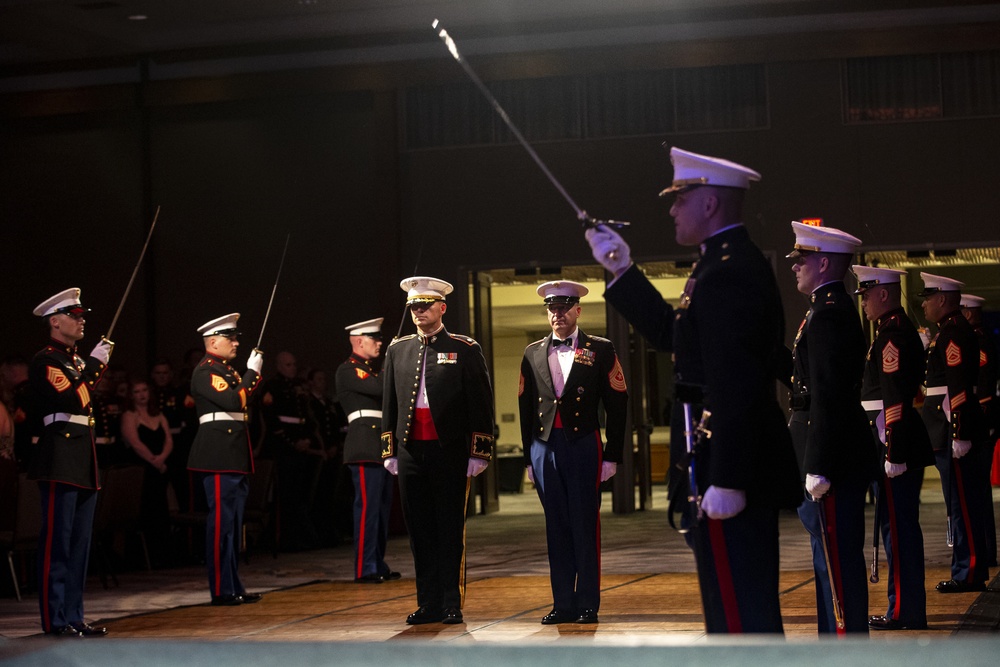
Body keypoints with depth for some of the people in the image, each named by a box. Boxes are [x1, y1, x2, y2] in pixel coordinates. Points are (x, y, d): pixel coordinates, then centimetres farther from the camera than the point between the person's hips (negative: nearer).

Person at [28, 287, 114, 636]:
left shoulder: (76, 361, 20)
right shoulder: (46, 360, -8)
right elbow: (69, 400, -21)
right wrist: (94, 364, -18)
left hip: (83, 463, 9)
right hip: (60, 460, -9)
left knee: (80, 543, 9)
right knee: (57, 542, -7)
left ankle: (74, 617, 14)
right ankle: (56, 619, -5)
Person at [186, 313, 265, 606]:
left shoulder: (228, 370, 19)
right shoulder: (205, 372, -10)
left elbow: (246, 400, 16)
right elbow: (233, 401, -22)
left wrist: (254, 373, 5)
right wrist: (252, 372, -13)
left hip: (235, 455, 10)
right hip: (218, 456, -10)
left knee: (234, 522, 12)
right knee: (221, 521, -8)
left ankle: (233, 587, 17)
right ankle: (222, 590, -5)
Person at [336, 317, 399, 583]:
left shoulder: (372, 370, 23)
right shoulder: (348, 370, -7)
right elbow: (380, 388, -21)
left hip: (383, 446, 9)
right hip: (365, 446, -9)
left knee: (383, 506, 10)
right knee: (367, 505, -10)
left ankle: (378, 565, 16)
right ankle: (365, 569, -9)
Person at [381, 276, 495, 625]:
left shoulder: (465, 350, 1)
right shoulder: (398, 350, 13)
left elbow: (481, 404, -2)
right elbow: (389, 403, 15)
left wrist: (478, 452, -8)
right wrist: (389, 450, 9)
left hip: (450, 452, -4)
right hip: (410, 451, 4)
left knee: (450, 530, 0)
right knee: (420, 530, 6)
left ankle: (452, 605, 5)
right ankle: (428, 605, 12)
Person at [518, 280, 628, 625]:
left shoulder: (600, 350, 4)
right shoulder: (533, 353, 12)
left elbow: (617, 405, 2)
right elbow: (525, 408, 14)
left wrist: (612, 455, -2)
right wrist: (528, 458, 10)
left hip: (583, 445, -3)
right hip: (544, 447, 3)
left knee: (585, 527, -1)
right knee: (556, 527, 5)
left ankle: (588, 605, 5)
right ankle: (563, 603, 10)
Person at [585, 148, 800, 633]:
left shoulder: (728, 273, -18)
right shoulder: (733, 263, 16)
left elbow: (736, 384, -25)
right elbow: (673, 334, 24)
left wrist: (726, 481, -27)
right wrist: (622, 271, 20)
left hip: (726, 472, -11)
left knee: (739, 613, -7)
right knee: (749, 606, 18)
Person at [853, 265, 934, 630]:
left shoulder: (892, 336, -15)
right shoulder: (902, 330, 17)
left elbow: (896, 398, -21)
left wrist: (893, 453, -23)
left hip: (896, 445, -10)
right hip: (908, 445, 10)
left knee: (898, 525, -6)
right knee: (901, 525, 14)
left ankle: (905, 611, -1)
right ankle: (906, 607, 20)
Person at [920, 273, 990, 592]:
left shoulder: (953, 333, -14)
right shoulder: (952, 330, 17)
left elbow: (959, 387, -21)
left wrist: (959, 435, -24)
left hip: (953, 428, -11)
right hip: (951, 431, 11)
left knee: (962, 502, -6)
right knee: (963, 501, 13)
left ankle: (969, 574, -3)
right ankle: (970, 569, 19)